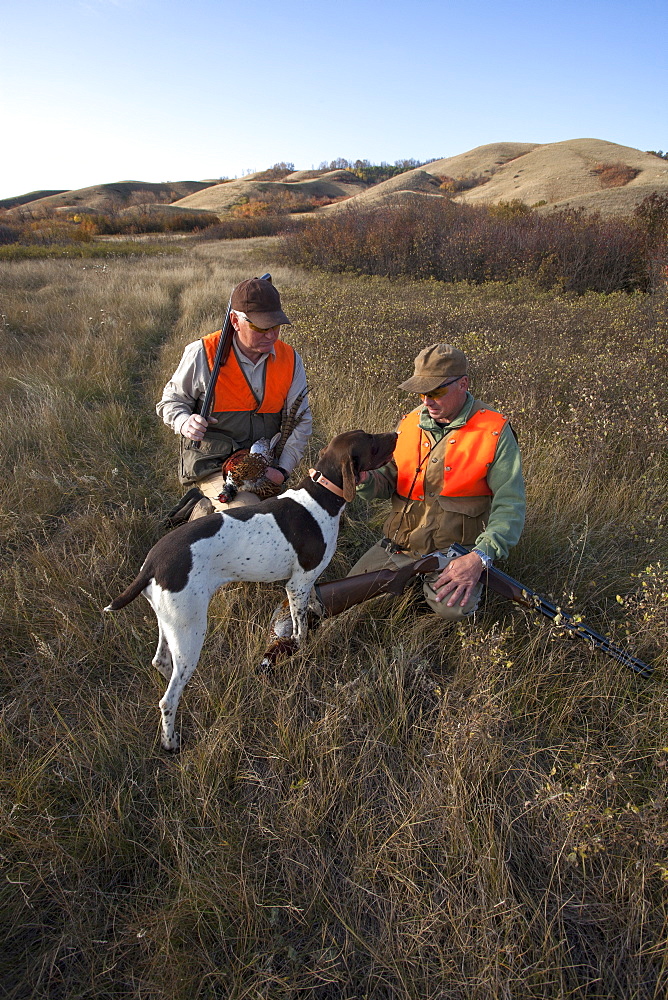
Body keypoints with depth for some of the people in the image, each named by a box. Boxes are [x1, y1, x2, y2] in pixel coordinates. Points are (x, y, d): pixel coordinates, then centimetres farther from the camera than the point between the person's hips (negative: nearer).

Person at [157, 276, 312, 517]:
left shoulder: (289, 359, -3)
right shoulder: (202, 354, -12)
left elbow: (300, 421, 3)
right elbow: (171, 400, 1)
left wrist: (282, 469, -9)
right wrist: (185, 423, -23)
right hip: (213, 466, -5)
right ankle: (205, 514, 3)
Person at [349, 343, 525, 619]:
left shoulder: (494, 431, -9)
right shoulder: (410, 423, 6)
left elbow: (510, 505, -13)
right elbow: (389, 481, 11)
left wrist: (480, 557, -27)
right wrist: (365, 481, -14)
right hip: (399, 543, 5)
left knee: (452, 608, -30)